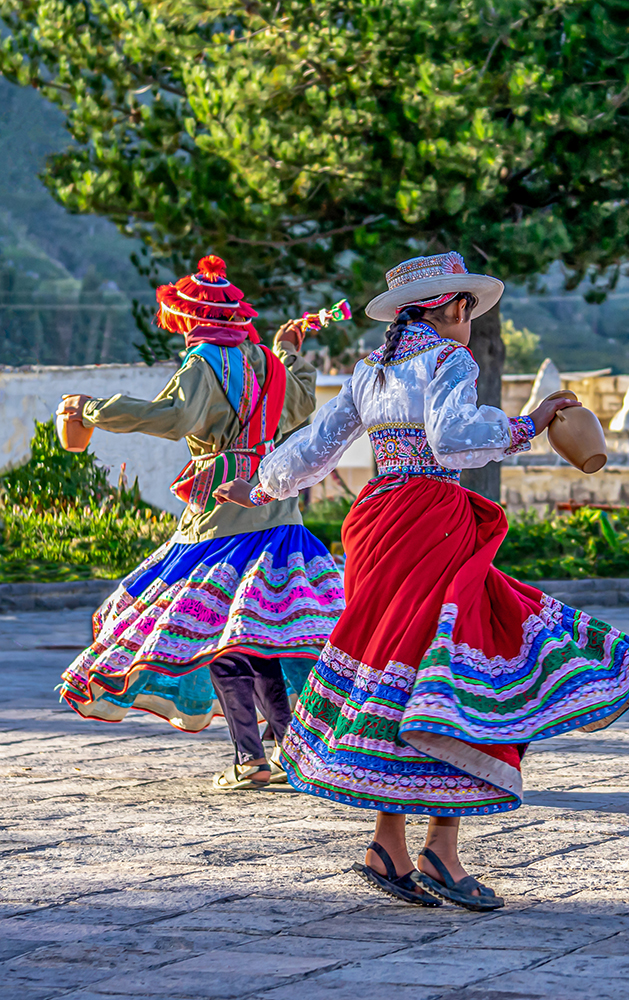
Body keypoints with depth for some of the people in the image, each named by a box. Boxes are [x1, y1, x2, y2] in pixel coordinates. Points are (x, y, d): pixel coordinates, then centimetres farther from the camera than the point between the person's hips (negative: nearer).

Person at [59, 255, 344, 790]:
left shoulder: (206, 362, -10)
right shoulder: (264, 361, 13)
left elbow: (172, 416, -26)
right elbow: (301, 403, 33)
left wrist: (95, 409, -18)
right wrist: (290, 353, 48)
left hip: (226, 512, -8)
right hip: (274, 511, 8)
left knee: (217, 635, -4)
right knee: (255, 634, 13)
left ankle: (250, 758, -9)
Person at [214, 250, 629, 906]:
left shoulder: (370, 371, 17)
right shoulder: (448, 361, -4)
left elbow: (315, 446, 20)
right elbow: (451, 436, -20)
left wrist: (260, 490, 34)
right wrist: (523, 426, -11)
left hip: (380, 524, 8)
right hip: (434, 524, -8)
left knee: (399, 687, 9)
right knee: (449, 695, -8)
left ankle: (389, 848, 5)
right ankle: (441, 846, -15)